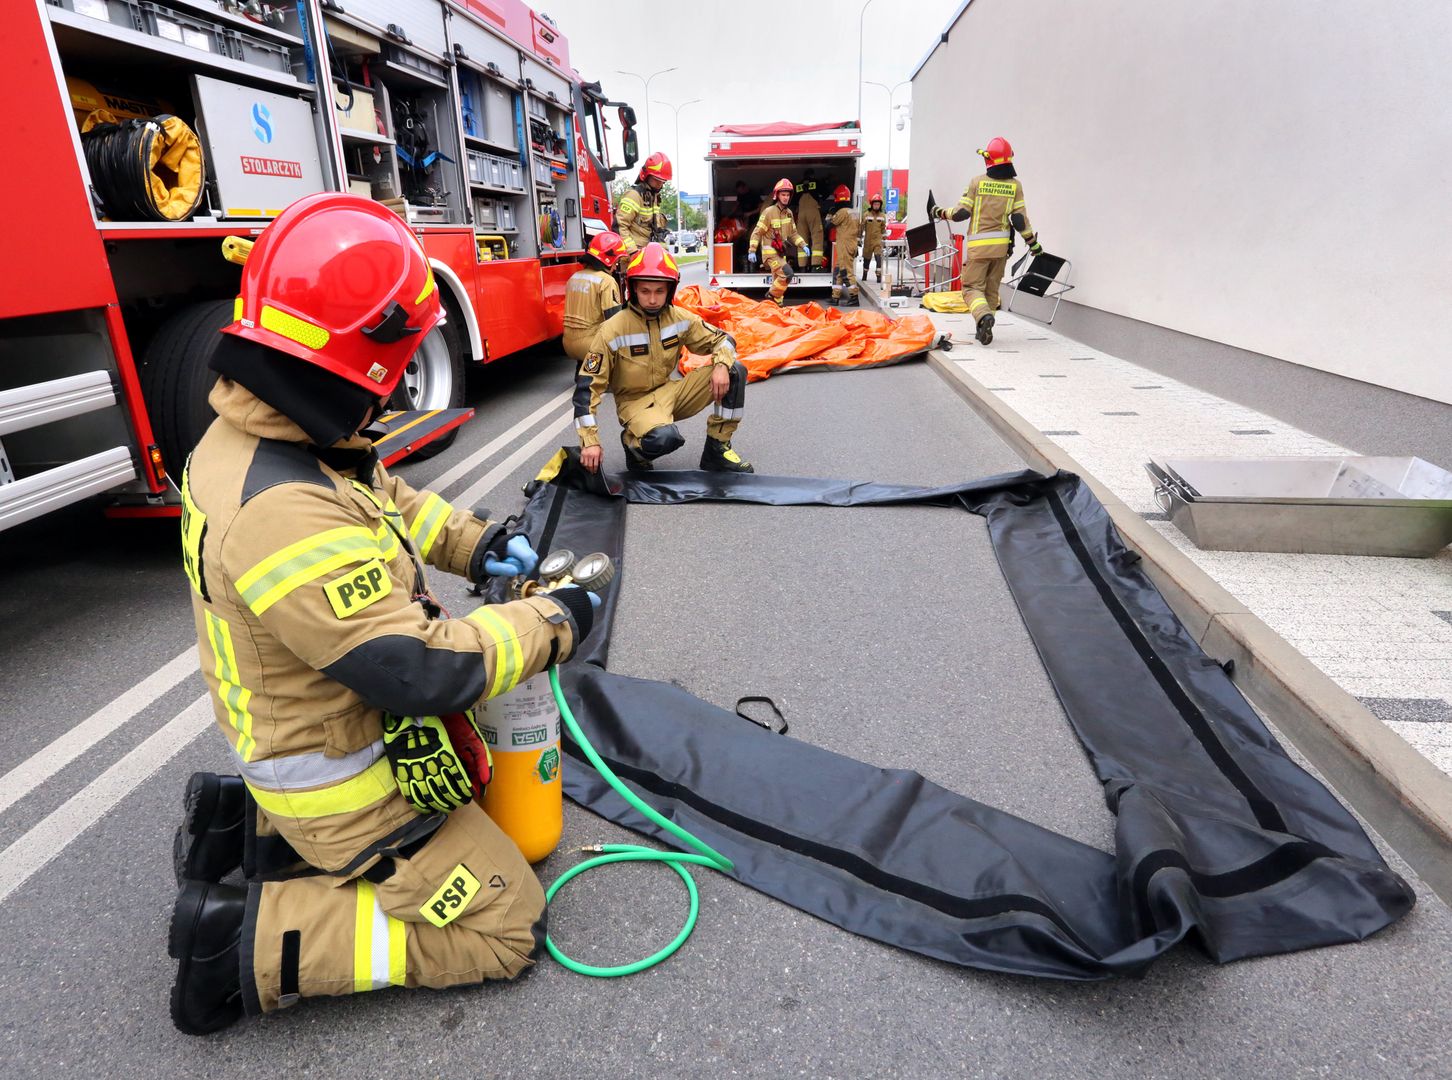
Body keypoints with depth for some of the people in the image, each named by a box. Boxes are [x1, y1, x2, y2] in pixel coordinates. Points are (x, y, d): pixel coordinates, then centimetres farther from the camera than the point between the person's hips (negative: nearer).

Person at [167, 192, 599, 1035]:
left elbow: (384, 495, 12)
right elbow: (424, 672, -32)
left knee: (479, 785, 31)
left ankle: (252, 820, 22)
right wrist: (552, 624, -19)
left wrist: (475, 543, 1)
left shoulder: (252, 433, -5)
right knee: (507, 928, 2)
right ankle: (251, 942, 2)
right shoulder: (286, 514, -36)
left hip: (306, 734, 9)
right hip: (346, 785, -9)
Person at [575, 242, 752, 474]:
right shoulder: (613, 330, -17)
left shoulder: (679, 318, -3)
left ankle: (717, 450, -2)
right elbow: (588, 386, -18)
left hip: (670, 392, 6)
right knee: (664, 437, -40)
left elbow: (720, 339, 7)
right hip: (636, 401, -5)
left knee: (735, 371, -10)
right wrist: (589, 441, -24)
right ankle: (631, 442, -2)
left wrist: (721, 365, -18)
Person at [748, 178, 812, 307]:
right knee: (787, 274, -21)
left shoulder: (788, 213, 9)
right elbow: (757, 232, -12)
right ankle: (771, 295, -5)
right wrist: (752, 251, -19)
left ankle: (776, 304, 23)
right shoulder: (769, 211, -12)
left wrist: (803, 245, 4)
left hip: (780, 252, 8)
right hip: (770, 251, -8)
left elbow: (793, 233, 17)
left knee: (778, 279, 13)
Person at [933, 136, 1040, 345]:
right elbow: (1019, 219, 0)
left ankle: (984, 316, -29)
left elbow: (961, 213, -5)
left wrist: (941, 212, 14)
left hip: (978, 244, -3)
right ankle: (984, 329, 17)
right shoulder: (1015, 185, 2)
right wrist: (1032, 241, 11)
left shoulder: (977, 181, -5)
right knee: (992, 289, 15)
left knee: (972, 287, 0)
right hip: (1001, 245, 3)